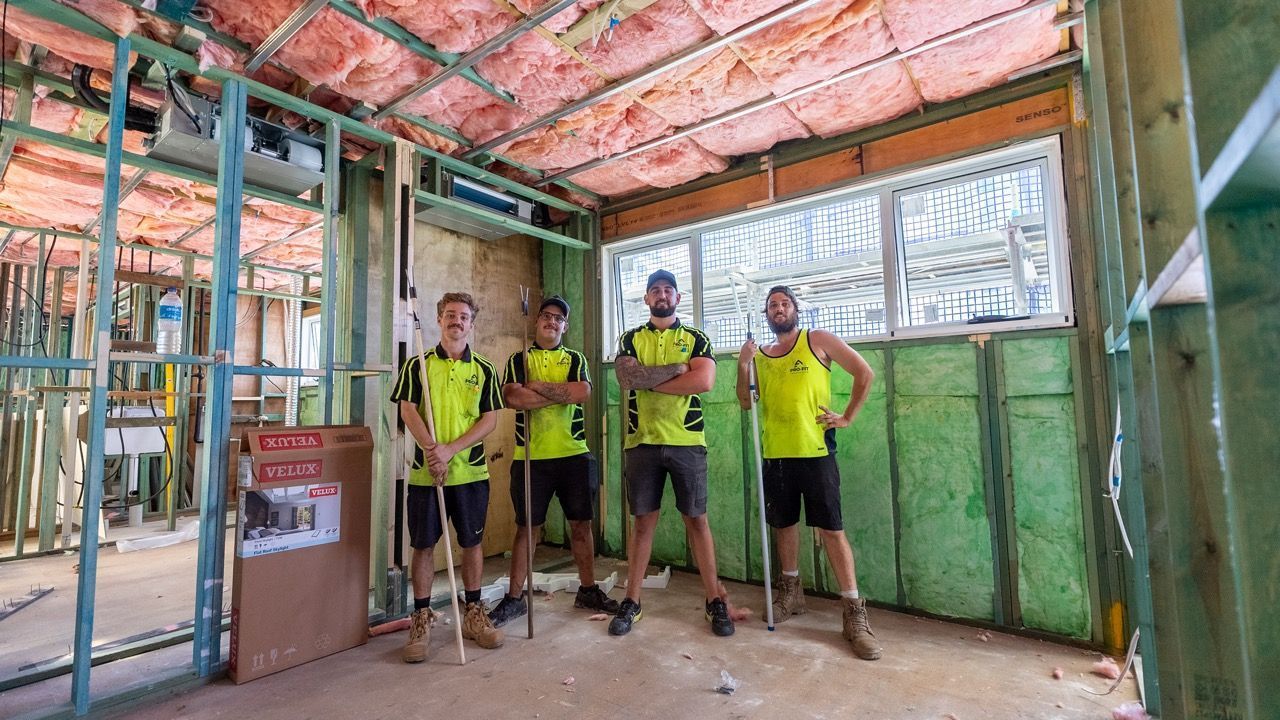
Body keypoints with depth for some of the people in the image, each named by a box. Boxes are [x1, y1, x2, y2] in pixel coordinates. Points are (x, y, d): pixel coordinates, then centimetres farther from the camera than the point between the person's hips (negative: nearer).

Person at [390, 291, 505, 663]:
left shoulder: (484, 370, 5)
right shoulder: (417, 365, 5)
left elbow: (490, 419, -1)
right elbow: (408, 410, -3)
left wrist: (450, 449, -12)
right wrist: (431, 451, -15)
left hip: (471, 472, 1)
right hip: (425, 472, 0)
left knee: (472, 544, 9)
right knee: (423, 546, 7)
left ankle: (474, 615, 25)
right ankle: (421, 619, 22)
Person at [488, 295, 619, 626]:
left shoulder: (576, 359, 10)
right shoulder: (519, 359, 7)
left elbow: (582, 392, -10)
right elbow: (512, 397, -12)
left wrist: (538, 387, -10)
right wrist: (563, 394, -11)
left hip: (574, 454, 1)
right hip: (531, 456, -1)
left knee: (581, 524, 10)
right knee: (526, 527, 8)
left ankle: (588, 590, 26)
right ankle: (514, 597, 21)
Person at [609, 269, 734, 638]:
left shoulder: (696, 338, 6)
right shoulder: (631, 339, 9)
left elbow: (704, 381, -13)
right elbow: (626, 378, -11)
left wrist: (648, 380, -9)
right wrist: (678, 367, -10)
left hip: (687, 442, -1)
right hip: (642, 442, 1)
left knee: (697, 520, 6)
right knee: (643, 521, 8)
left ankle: (715, 601, 19)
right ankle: (631, 602, 20)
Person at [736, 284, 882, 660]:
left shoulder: (818, 341, 0)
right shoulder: (759, 356, 11)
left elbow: (865, 373, 3)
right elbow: (746, 402, 10)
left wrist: (847, 417, -2)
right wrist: (742, 366, -5)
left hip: (815, 452, -4)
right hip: (775, 455, 4)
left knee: (832, 529, -3)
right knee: (784, 524, 14)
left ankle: (854, 613, 8)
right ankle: (791, 593, 32)